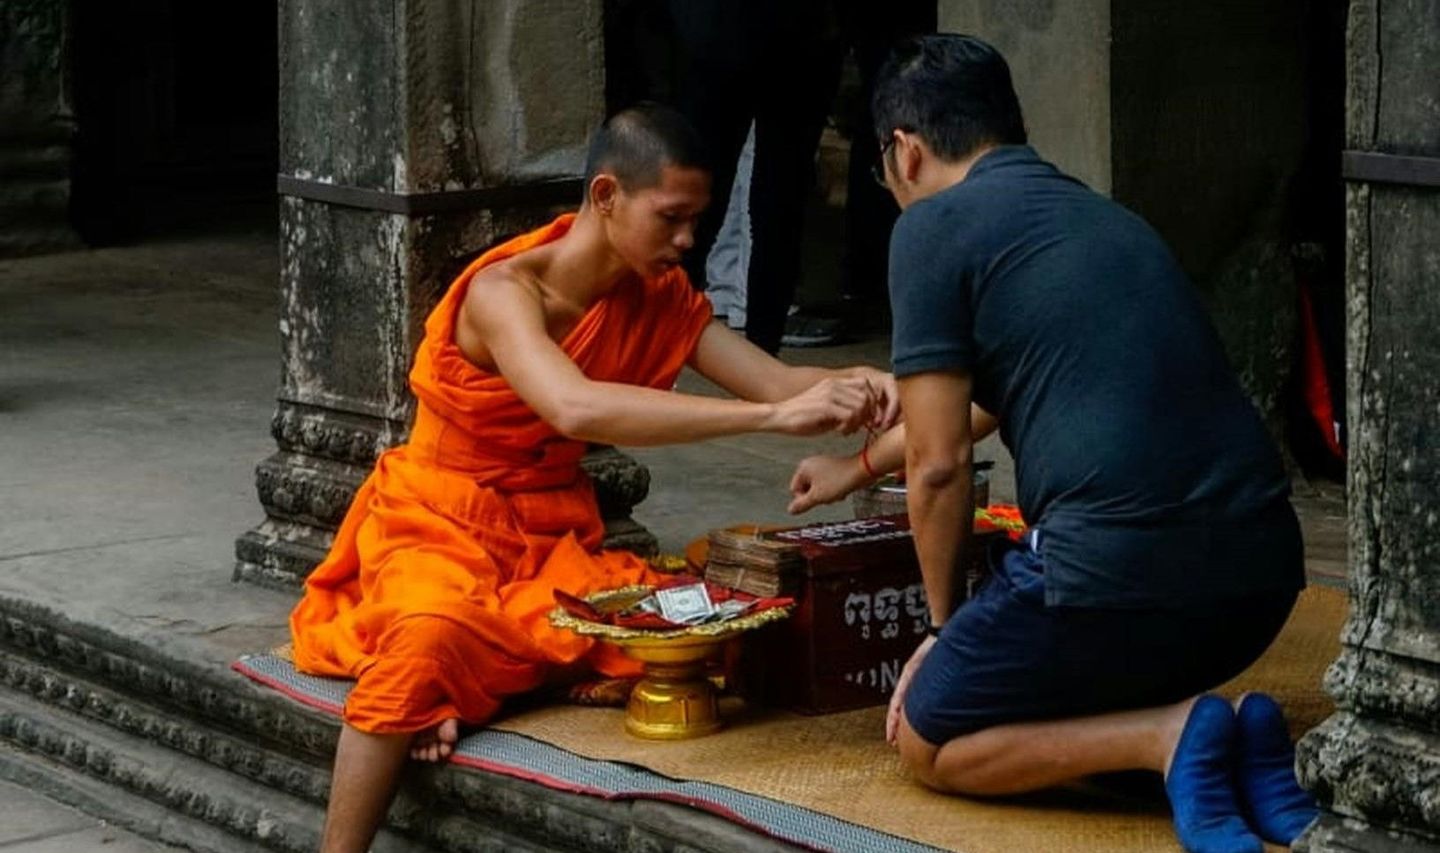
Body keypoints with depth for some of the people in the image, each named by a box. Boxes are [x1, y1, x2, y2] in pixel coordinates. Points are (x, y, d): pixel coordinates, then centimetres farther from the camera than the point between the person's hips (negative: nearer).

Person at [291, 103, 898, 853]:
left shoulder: (660, 298, 0)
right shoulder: (505, 291, -23)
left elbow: (775, 382, -5)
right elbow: (576, 409, -42)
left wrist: (847, 387, -31)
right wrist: (773, 418, -47)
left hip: (554, 535, 6)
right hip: (442, 527, -6)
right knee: (431, 634, -39)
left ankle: (464, 683, -15)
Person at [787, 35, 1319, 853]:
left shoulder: (935, 227, 0)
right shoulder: (1103, 216, 24)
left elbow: (939, 462, -3)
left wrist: (945, 625, 14)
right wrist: (859, 468, 57)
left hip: (1119, 565, -7)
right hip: (1263, 569, 8)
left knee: (930, 739, 15)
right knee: (1090, 689, 35)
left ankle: (1171, 739, -6)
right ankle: (1238, 739, 6)